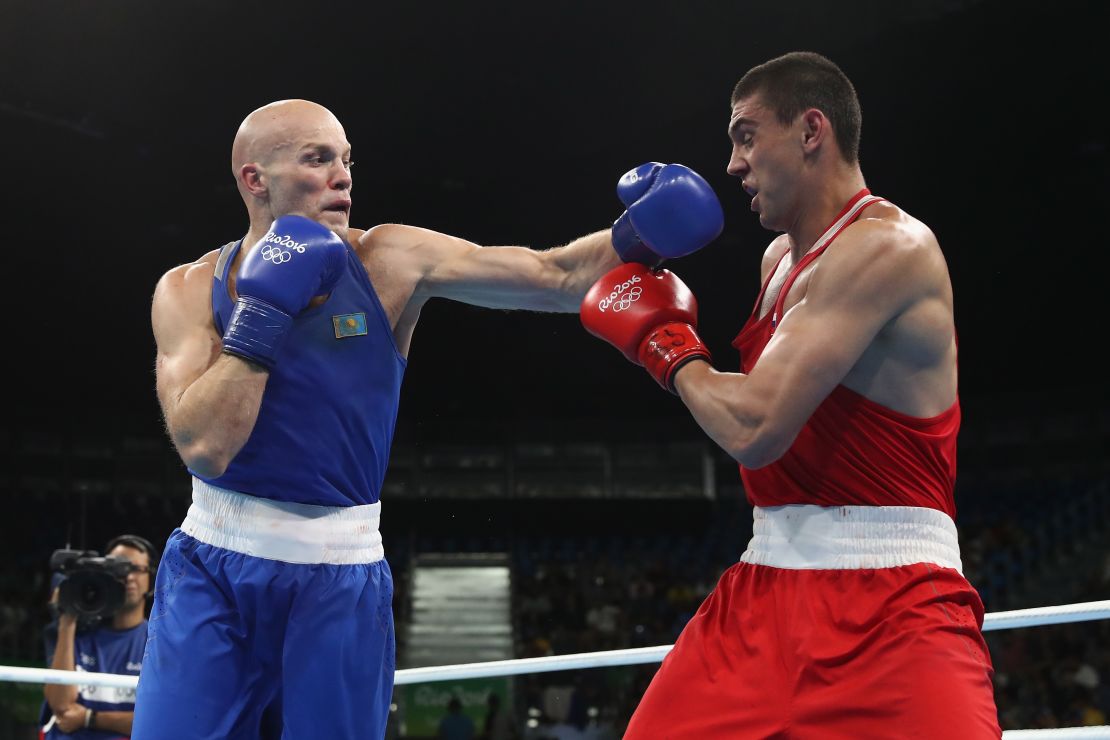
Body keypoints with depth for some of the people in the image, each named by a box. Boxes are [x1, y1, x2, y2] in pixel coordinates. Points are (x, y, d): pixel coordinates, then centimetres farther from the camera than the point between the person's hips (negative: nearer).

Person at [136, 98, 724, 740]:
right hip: (212, 571, 0)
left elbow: (556, 277, -9)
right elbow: (203, 445, -18)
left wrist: (635, 234, -26)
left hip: (341, 580, 0)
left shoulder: (391, 261, -4)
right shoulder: (189, 289, -4)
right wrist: (264, 310, -18)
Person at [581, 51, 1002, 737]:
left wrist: (668, 348, -4)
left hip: (892, 607, -8)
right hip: (766, 590, 8)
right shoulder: (781, 256, 14)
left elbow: (755, 430, -22)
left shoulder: (886, 246, -16)